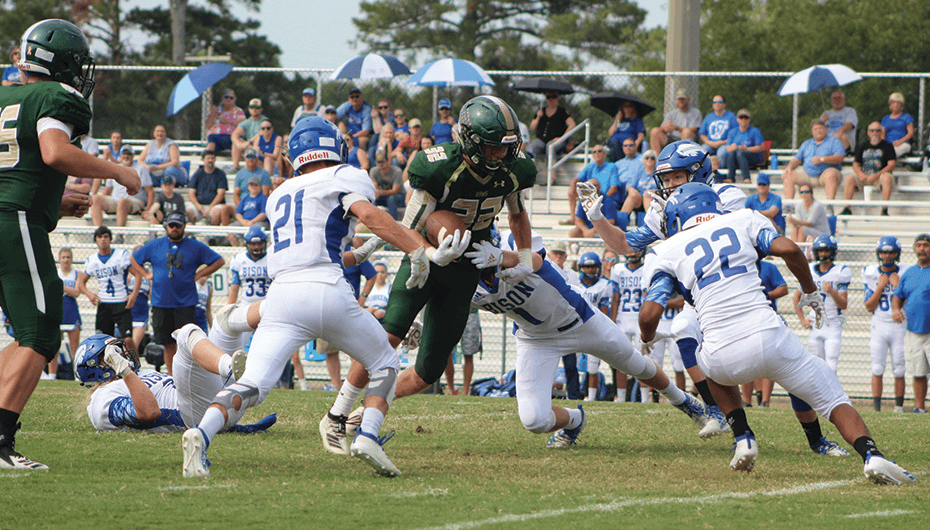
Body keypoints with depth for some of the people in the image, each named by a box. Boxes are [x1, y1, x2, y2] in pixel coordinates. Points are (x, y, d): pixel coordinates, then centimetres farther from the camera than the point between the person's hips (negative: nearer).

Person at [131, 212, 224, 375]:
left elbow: (219, 261, 9)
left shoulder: (195, 247, 4)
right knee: (169, 345, 6)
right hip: (161, 303, 2)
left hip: (185, 303, -2)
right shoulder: (154, 245, 9)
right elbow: (134, 259, 23)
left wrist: (198, 275, 1)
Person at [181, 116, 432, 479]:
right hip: (325, 292, -4)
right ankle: (367, 435, -7)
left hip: (282, 296, 4)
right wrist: (416, 250, -10)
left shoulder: (280, 195, 27)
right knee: (385, 366, 16)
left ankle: (202, 435, -32)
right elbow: (369, 214, -9)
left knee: (251, 385, -5)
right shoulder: (343, 177, 10)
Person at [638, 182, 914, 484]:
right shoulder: (742, 221, 16)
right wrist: (811, 292, 15)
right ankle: (871, 455, -15)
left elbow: (650, 313, 0)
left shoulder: (667, 252, 12)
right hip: (769, 339, 0)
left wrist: (647, 339, 22)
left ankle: (743, 438, 22)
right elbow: (788, 249, -1)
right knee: (832, 399, 11)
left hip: (726, 359, 0)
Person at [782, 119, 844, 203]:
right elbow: (797, 159, 22)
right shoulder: (807, 144, 24)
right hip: (807, 174, 5)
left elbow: (840, 157, -8)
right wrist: (789, 167, 0)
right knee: (788, 176, -10)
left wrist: (822, 159, -19)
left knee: (830, 174, -39)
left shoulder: (833, 141, 7)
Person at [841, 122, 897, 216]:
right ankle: (847, 209, -24)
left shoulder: (887, 146, 6)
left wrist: (876, 176, -16)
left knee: (887, 177, -36)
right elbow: (855, 164, 15)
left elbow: (892, 165, -4)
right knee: (850, 178, -24)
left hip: (880, 175, -3)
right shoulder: (862, 146, 17)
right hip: (864, 175, 3)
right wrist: (860, 174, -9)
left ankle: (884, 209, -38)